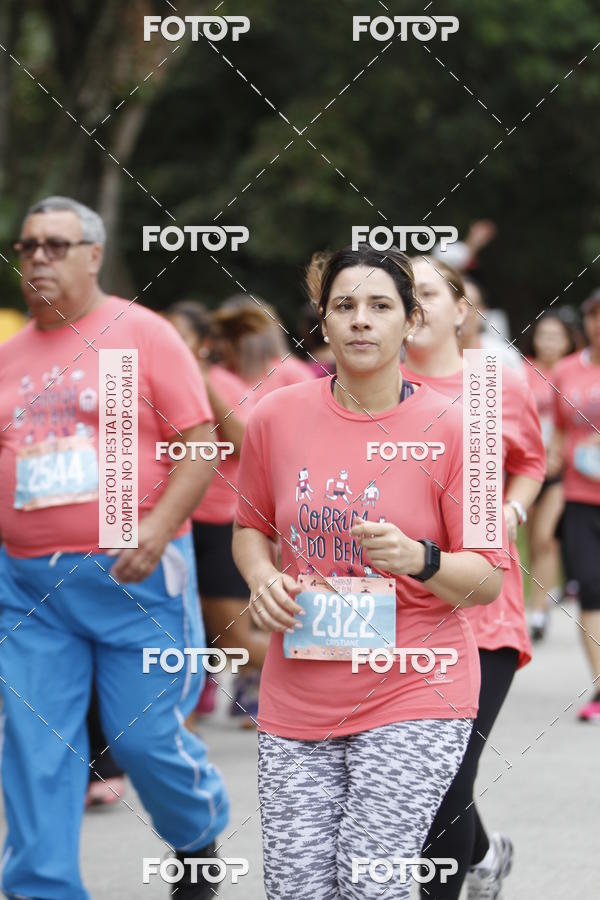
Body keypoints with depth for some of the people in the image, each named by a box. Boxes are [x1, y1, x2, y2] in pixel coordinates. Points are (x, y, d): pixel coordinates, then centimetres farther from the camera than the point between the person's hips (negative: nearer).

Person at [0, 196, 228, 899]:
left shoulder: (143, 334, -1)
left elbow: (200, 445, -5)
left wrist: (158, 527, -17)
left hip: (134, 576, -4)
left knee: (145, 735, 0)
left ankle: (200, 837, 29)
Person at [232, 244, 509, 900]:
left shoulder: (448, 430, -6)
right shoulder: (275, 417, 2)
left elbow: (489, 580, -3)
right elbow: (250, 527, 18)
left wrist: (421, 561, -23)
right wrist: (263, 579, -4)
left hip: (412, 695, -3)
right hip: (298, 696, 3)